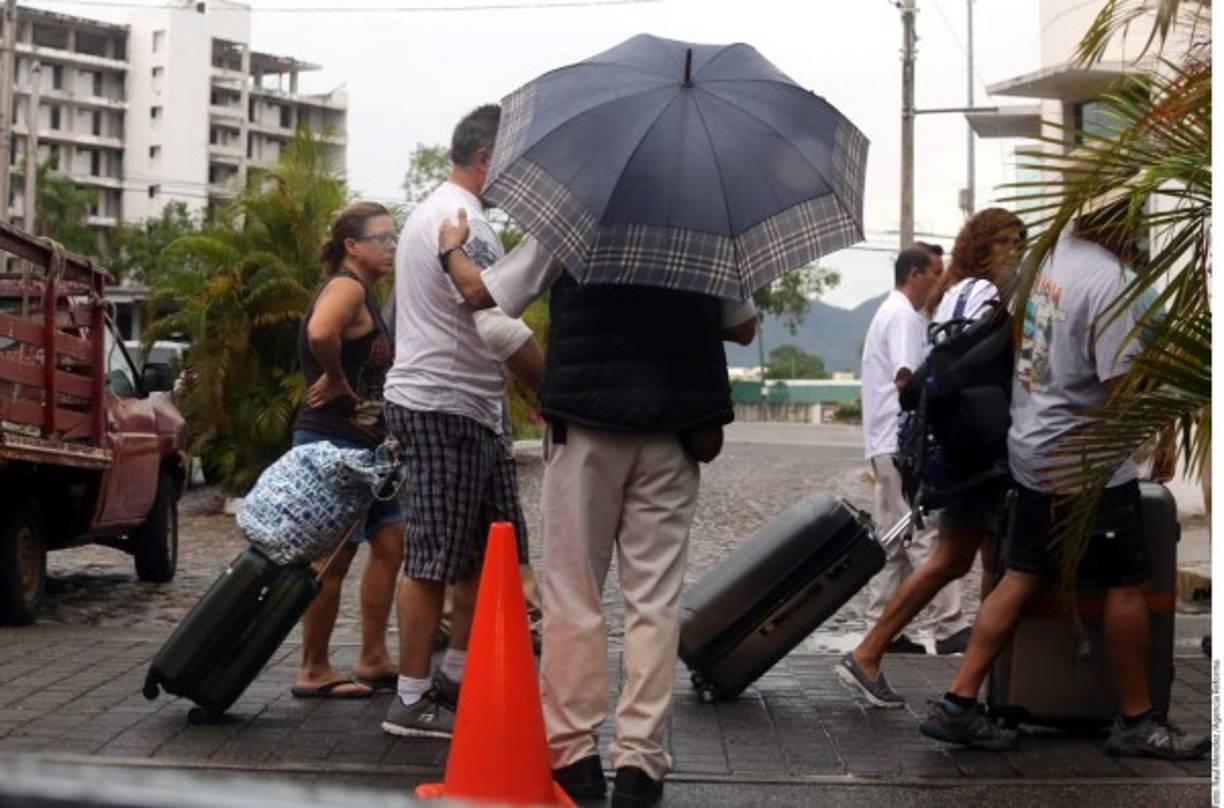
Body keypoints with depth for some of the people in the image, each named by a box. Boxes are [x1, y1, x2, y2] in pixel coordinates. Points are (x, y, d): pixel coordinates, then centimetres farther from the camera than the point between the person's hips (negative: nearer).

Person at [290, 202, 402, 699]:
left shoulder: (364, 296, 17)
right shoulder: (346, 287, -15)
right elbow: (320, 332, -37)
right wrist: (335, 381, -21)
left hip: (364, 442, 10)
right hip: (332, 441, -10)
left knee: (389, 541, 12)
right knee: (335, 555, -4)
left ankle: (373, 660, 19)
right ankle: (314, 672, 6)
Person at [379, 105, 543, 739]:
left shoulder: (433, 212, 21)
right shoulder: (463, 221, -15)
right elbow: (498, 326, -22)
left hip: (470, 408, 11)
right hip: (443, 407, -11)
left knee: (491, 549, 15)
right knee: (435, 558, -5)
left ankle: (455, 675, 23)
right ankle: (412, 699, 1)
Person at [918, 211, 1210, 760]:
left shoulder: (1050, 252, 4)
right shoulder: (1108, 280, -21)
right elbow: (1123, 387, -25)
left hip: (1033, 453, 8)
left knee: (1022, 577, 12)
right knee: (1127, 583, 5)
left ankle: (958, 705, 10)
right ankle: (1136, 723, 16)